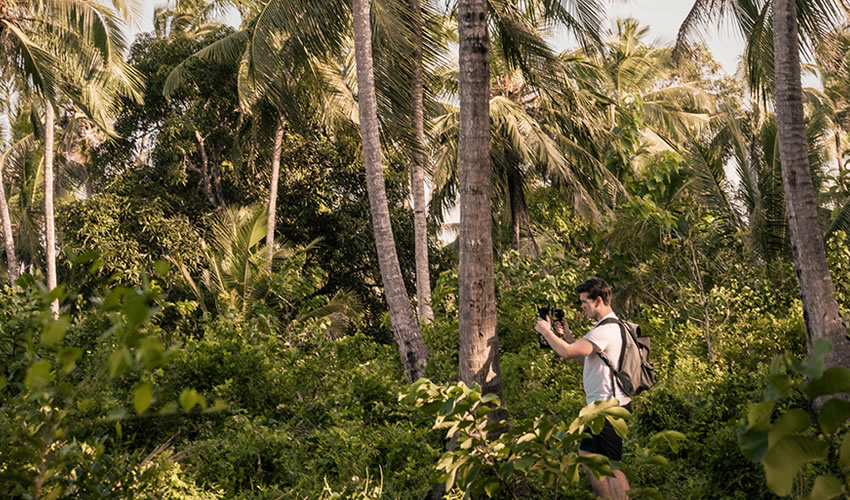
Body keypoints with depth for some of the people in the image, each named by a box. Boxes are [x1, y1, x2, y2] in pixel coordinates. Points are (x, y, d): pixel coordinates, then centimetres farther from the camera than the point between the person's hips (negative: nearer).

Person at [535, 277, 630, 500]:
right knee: (586, 455, 17)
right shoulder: (610, 326, 15)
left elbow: (567, 352, -26)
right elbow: (586, 356, 20)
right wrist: (567, 336, 10)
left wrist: (546, 331, -11)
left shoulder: (605, 329, -20)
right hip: (602, 405, 11)